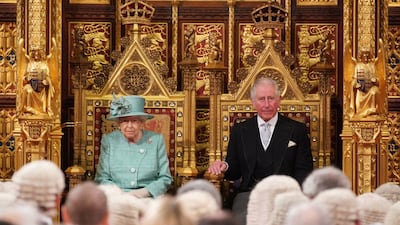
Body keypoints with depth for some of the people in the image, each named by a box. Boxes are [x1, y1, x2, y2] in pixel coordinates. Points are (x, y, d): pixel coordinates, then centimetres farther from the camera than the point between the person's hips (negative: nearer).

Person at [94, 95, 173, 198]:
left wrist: (144, 192, -8)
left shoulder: (156, 140, 9)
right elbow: (101, 178, 8)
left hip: (148, 198, 1)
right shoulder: (108, 141, 9)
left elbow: (165, 178, 10)